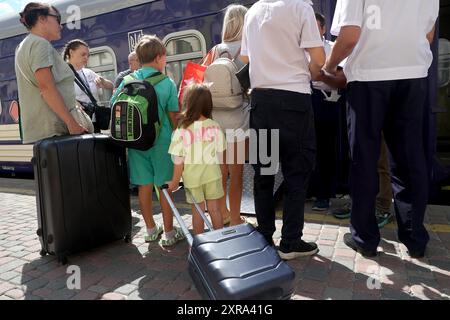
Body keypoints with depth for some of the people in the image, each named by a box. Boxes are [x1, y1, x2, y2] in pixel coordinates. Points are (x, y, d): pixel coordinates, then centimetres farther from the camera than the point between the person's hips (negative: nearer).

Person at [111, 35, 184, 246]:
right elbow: (173, 115, -7)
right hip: (161, 141, -3)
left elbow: (114, 106, 5)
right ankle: (168, 233, 15)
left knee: (144, 186, 11)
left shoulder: (127, 81, 3)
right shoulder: (167, 83, -7)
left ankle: (151, 230, 25)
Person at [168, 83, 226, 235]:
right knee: (214, 209, 13)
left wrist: (175, 181, 1)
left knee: (197, 211, 14)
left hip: (192, 177, -1)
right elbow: (220, 153, -1)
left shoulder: (182, 131, -16)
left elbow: (179, 160, -11)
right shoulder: (215, 127, -9)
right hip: (212, 174, 1)